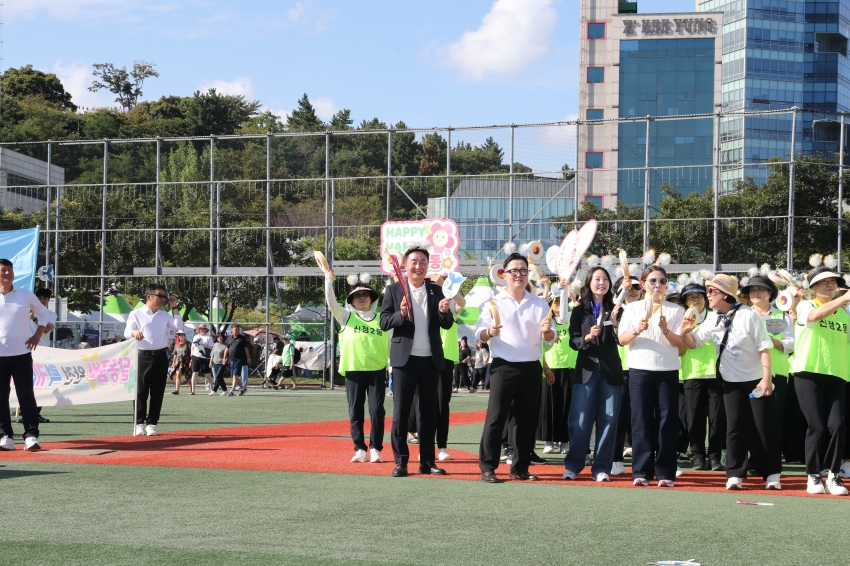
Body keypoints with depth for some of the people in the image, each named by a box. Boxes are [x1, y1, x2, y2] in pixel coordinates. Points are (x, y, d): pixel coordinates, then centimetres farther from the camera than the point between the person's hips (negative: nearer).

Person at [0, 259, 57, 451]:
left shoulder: (26, 295, 5)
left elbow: (46, 314, 15)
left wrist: (37, 335, 3)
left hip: (21, 354, 0)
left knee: (26, 395, -4)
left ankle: (31, 435, -4)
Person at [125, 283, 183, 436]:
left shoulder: (164, 315, 14)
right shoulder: (136, 314, 1)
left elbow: (178, 326, 2)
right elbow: (127, 332, -11)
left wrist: (174, 308, 1)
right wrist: (134, 332, -34)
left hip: (160, 357, 4)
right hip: (143, 356, -4)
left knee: (157, 392, 3)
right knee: (141, 391, -3)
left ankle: (152, 424, 8)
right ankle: (139, 424, 4)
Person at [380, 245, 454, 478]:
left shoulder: (436, 290, 9)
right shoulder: (394, 290, 1)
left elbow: (447, 324, 6)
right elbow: (384, 322, -4)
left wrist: (444, 312, -15)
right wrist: (401, 314, -22)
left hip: (431, 359, 3)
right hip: (405, 358, -3)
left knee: (429, 411, 7)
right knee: (401, 411, -1)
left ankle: (427, 462, 12)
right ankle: (400, 462, 3)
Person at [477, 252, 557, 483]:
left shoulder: (540, 304, 9)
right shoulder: (495, 303, 2)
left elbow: (550, 340, 8)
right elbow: (479, 335, -3)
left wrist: (547, 331, -14)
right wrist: (489, 332, -24)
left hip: (531, 368, 3)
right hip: (504, 367, -3)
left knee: (528, 419, 6)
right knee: (496, 417, -6)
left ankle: (520, 467, 15)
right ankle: (487, 467, -4)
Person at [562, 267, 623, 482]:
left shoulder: (615, 310, 5)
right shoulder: (579, 311, 5)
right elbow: (573, 342, 1)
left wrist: (615, 324, -19)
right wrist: (587, 338, -19)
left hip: (610, 370, 1)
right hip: (586, 369, -1)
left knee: (608, 420, 1)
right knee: (580, 420, -2)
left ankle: (601, 467, 6)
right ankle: (573, 465, 6)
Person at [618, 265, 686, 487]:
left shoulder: (675, 310, 6)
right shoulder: (632, 309, 8)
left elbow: (680, 342, -2)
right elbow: (622, 339, 1)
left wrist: (666, 330, -20)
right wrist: (637, 330, -18)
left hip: (668, 371, 0)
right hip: (640, 369, 0)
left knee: (667, 421, -2)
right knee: (641, 420, -1)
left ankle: (665, 473, 2)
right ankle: (641, 472, 3)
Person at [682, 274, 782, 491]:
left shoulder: (748, 315, -14)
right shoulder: (712, 320, 3)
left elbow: (764, 347, -12)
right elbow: (693, 342, 7)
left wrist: (767, 377, -18)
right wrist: (685, 332, -15)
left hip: (757, 379, -4)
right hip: (731, 381, 4)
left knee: (765, 427, -1)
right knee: (735, 427, 1)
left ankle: (772, 474, 9)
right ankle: (735, 475, 4)